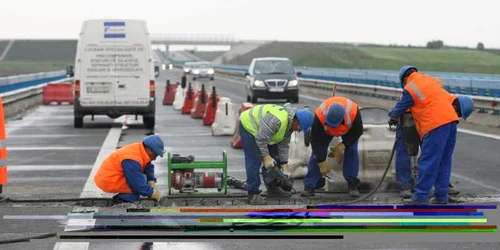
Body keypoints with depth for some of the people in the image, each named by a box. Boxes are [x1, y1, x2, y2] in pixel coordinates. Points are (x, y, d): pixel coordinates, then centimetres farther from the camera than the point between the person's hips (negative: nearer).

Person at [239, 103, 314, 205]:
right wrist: (266, 156, -25)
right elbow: (260, 138, -31)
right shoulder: (277, 120, -36)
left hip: (260, 130, 10)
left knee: (273, 159, 10)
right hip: (248, 126, -10)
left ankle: (273, 188, 19)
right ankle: (253, 194, -13)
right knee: (254, 160, -15)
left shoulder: (290, 123, -4)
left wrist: (284, 164, -1)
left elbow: (283, 144, 3)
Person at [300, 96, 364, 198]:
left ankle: (352, 185, -5)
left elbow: (358, 132, -22)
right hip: (325, 130, 0)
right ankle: (309, 186, -9)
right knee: (317, 153, -12)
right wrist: (322, 163, -29)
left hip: (349, 129, 0)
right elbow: (316, 141, -32)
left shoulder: (353, 111, -43)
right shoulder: (319, 115, -43)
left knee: (352, 152, -14)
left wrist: (343, 144, -32)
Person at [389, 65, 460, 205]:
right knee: (444, 162, 12)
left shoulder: (410, 88, -2)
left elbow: (400, 108, 8)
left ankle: (420, 197, -2)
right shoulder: (429, 79, 17)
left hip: (436, 125, -8)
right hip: (450, 119, 8)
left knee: (428, 163, -4)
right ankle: (441, 196, 15)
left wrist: (393, 117, 31)